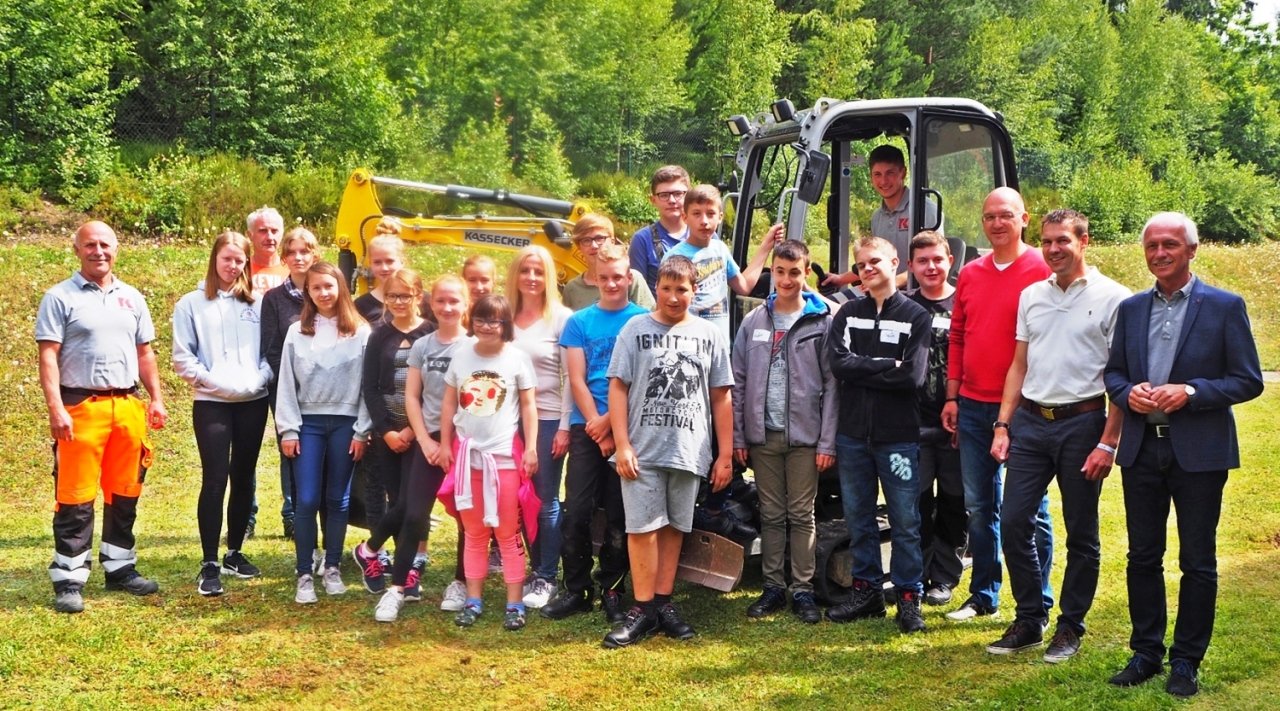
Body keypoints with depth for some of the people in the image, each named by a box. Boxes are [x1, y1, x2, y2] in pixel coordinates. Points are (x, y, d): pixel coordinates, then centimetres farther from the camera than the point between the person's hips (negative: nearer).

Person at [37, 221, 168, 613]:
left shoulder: (131, 298, 14)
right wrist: (56, 409, -16)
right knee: (75, 498, -3)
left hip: (127, 406, 5)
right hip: (80, 406, -5)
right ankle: (69, 580, 3)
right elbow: (48, 357, -7)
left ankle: (120, 567, 23)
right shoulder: (60, 297, -2)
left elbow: (145, 353, 18)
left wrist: (156, 399, 9)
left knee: (124, 495, 11)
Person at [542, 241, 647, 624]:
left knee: (619, 515, 4)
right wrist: (597, 427, -9)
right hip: (586, 427, 1)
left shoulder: (644, 320, 3)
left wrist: (611, 421, -10)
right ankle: (575, 588, 8)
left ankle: (612, 590, 14)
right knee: (576, 511, -2)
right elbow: (576, 380, 2)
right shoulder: (579, 321, 7)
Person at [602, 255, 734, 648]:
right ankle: (642, 608, 3)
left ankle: (663, 603, 16)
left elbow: (721, 398, 9)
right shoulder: (636, 329, 3)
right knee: (642, 527, -3)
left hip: (689, 450, 2)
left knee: (673, 527, 8)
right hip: (642, 449, -2)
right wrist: (622, 445, -8)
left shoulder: (710, 334, 8)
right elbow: (617, 387, 0)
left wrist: (726, 455, 5)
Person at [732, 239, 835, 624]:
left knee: (802, 515, 4)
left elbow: (831, 384, -5)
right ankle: (773, 586, 18)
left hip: (805, 436, -3)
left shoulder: (822, 321, -2)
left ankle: (802, 589, 11)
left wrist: (827, 442, -9)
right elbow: (738, 382, 7)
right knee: (771, 515, 10)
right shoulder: (754, 321, 7)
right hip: (763, 434, 3)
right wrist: (738, 437, 2)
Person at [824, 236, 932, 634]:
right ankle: (866, 590, 21)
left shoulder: (916, 316, 0)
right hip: (853, 433, 4)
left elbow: (912, 376, -13)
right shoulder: (848, 314, 10)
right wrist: (887, 365, -11)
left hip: (899, 436, -4)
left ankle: (909, 598, 9)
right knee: (858, 519, 10)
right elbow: (838, 363, -6)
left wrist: (861, 371, -7)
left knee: (905, 522, 1)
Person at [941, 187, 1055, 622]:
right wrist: (952, 396, 10)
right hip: (972, 406, 6)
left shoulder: (1042, 272, -7)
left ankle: (1037, 604, 12)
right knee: (978, 505, 13)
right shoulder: (970, 274, 10)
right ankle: (983, 595, 25)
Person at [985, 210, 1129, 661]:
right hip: (1030, 421, 5)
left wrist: (1108, 442, -12)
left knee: (1081, 534, 5)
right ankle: (1029, 620, 16)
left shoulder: (1112, 299, -5)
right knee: (1013, 523, 2)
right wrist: (1003, 425, 9)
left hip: (1081, 422, -5)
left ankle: (1070, 628, 17)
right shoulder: (1031, 297, 11)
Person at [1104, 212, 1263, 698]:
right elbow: (1113, 371, 16)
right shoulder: (1131, 308, 9)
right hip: (1141, 449, 4)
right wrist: (1128, 394, -7)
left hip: (1198, 452, -4)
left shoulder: (1224, 307, -3)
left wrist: (1189, 392, -18)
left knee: (1197, 562, 4)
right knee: (1143, 557, 11)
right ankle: (1145, 653, 22)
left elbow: (1248, 381, -5)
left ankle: (1186, 662, 15)